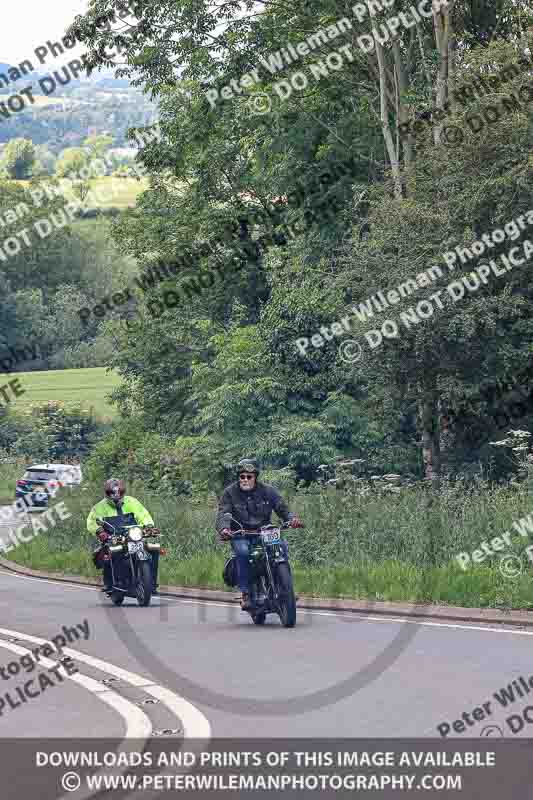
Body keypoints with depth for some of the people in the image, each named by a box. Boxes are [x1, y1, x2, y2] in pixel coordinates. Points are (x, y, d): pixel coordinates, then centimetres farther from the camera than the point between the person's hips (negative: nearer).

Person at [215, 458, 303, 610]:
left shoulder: (267, 491, 7)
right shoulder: (230, 492, 2)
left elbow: (282, 508, 2)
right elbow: (222, 514, -9)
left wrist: (292, 518, -21)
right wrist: (223, 528, -31)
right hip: (240, 536, -2)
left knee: (282, 546, -24)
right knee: (243, 551, -34)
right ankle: (246, 594, -28)